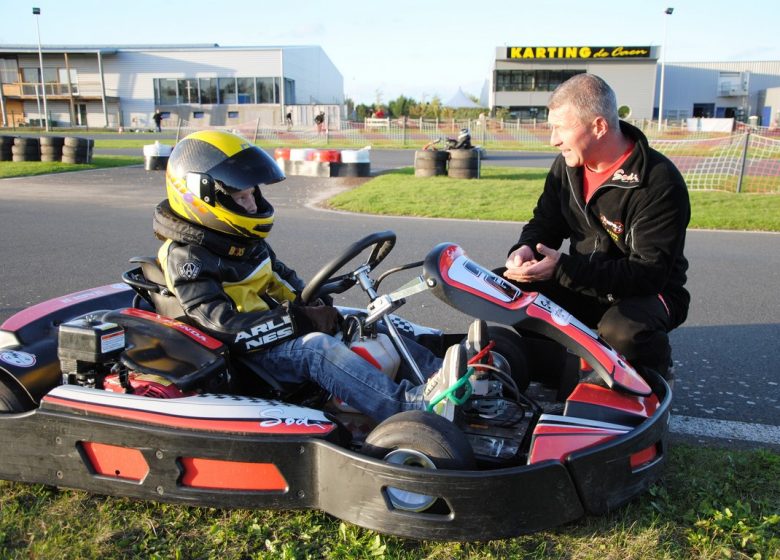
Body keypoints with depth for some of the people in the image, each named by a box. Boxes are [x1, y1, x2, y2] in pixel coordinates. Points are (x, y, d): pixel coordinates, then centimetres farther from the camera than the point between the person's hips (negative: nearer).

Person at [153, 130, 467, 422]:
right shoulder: (186, 257, -12)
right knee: (316, 347, -36)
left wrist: (313, 304, -2)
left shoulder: (243, 241, 13)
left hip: (281, 335, 9)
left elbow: (283, 278, 20)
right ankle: (417, 407, -49)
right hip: (248, 355, -9)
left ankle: (438, 373, -16)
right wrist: (297, 320, -26)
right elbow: (224, 326, -22)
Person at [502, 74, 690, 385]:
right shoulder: (567, 165, -2)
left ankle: (656, 377, -2)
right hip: (581, 285, 6)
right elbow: (546, 222, 9)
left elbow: (650, 273, -27)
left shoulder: (660, 183, -24)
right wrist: (525, 249, -17)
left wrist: (563, 268, -36)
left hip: (648, 292, -5)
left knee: (622, 330, -38)